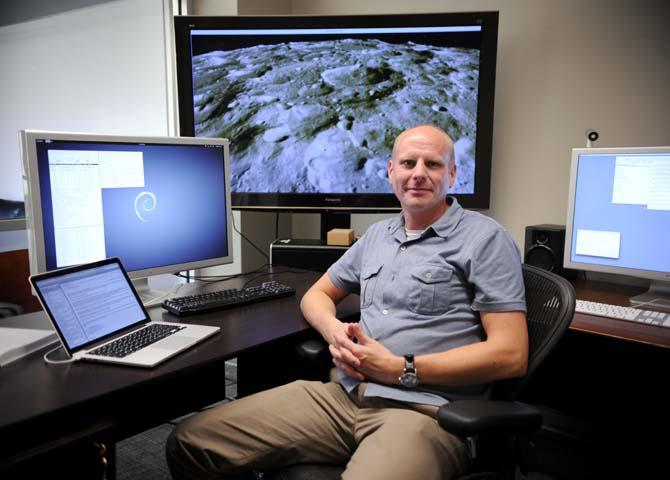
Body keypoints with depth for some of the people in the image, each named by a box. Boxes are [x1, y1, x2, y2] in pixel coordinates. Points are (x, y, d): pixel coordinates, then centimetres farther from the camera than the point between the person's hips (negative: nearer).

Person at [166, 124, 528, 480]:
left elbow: (511, 354, -8)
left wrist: (400, 369, -11)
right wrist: (334, 330, 0)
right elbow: (316, 295, 25)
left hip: (424, 410, -6)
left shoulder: (485, 239, -1)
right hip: (345, 393, 6)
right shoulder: (378, 234, 19)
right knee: (191, 441, -4)